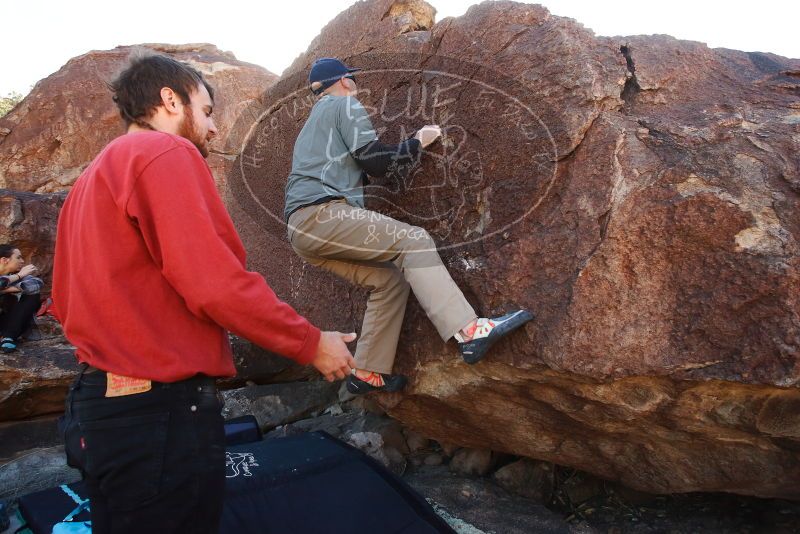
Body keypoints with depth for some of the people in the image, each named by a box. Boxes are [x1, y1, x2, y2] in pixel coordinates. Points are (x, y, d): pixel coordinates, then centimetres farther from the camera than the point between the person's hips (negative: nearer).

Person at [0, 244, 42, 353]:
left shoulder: (15, 274, -1)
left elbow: (38, 284, -19)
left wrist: (9, 289, -24)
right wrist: (19, 276, -22)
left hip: (10, 322, 4)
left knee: (32, 295, -13)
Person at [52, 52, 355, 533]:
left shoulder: (95, 175, 16)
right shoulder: (166, 153, -12)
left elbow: (66, 297, 16)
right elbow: (216, 283, -22)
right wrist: (311, 343, -12)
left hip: (100, 401, 10)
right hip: (162, 412, -10)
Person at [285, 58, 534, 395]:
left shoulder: (311, 125, 33)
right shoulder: (346, 104, 7)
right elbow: (373, 160, -3)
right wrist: (417, 143, 8)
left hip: (301, 228, 9)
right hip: (322, 214, -9)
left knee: (389, 279, 8)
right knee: (413, 241, -14)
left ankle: (368, 373, 5)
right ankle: (470, 332, -28)